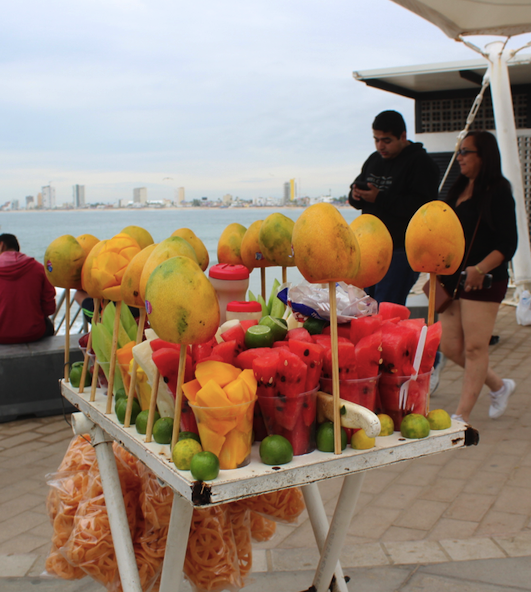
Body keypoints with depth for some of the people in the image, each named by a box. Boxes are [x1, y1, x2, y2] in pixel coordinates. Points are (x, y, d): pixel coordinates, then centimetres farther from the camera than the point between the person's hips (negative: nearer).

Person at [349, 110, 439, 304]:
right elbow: (356, 192, 21)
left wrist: (380, 199, -24)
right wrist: (356, 195, -5)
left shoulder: (421, 163, -9)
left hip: (401, 250, -8)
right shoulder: (374, 160, 15)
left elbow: (421, 206, -22)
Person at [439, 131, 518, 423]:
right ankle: (499, 385, 30)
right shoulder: (458, 189, 14)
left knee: (475, 347, -3)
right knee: (450, 346, 9)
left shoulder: (498, 192, -8)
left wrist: (480, 269, -27)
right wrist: (439, 272, 13)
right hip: (453, 279, 8)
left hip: (483, 281, -8)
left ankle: (462, 415, 5)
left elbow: (508, 244, -13)